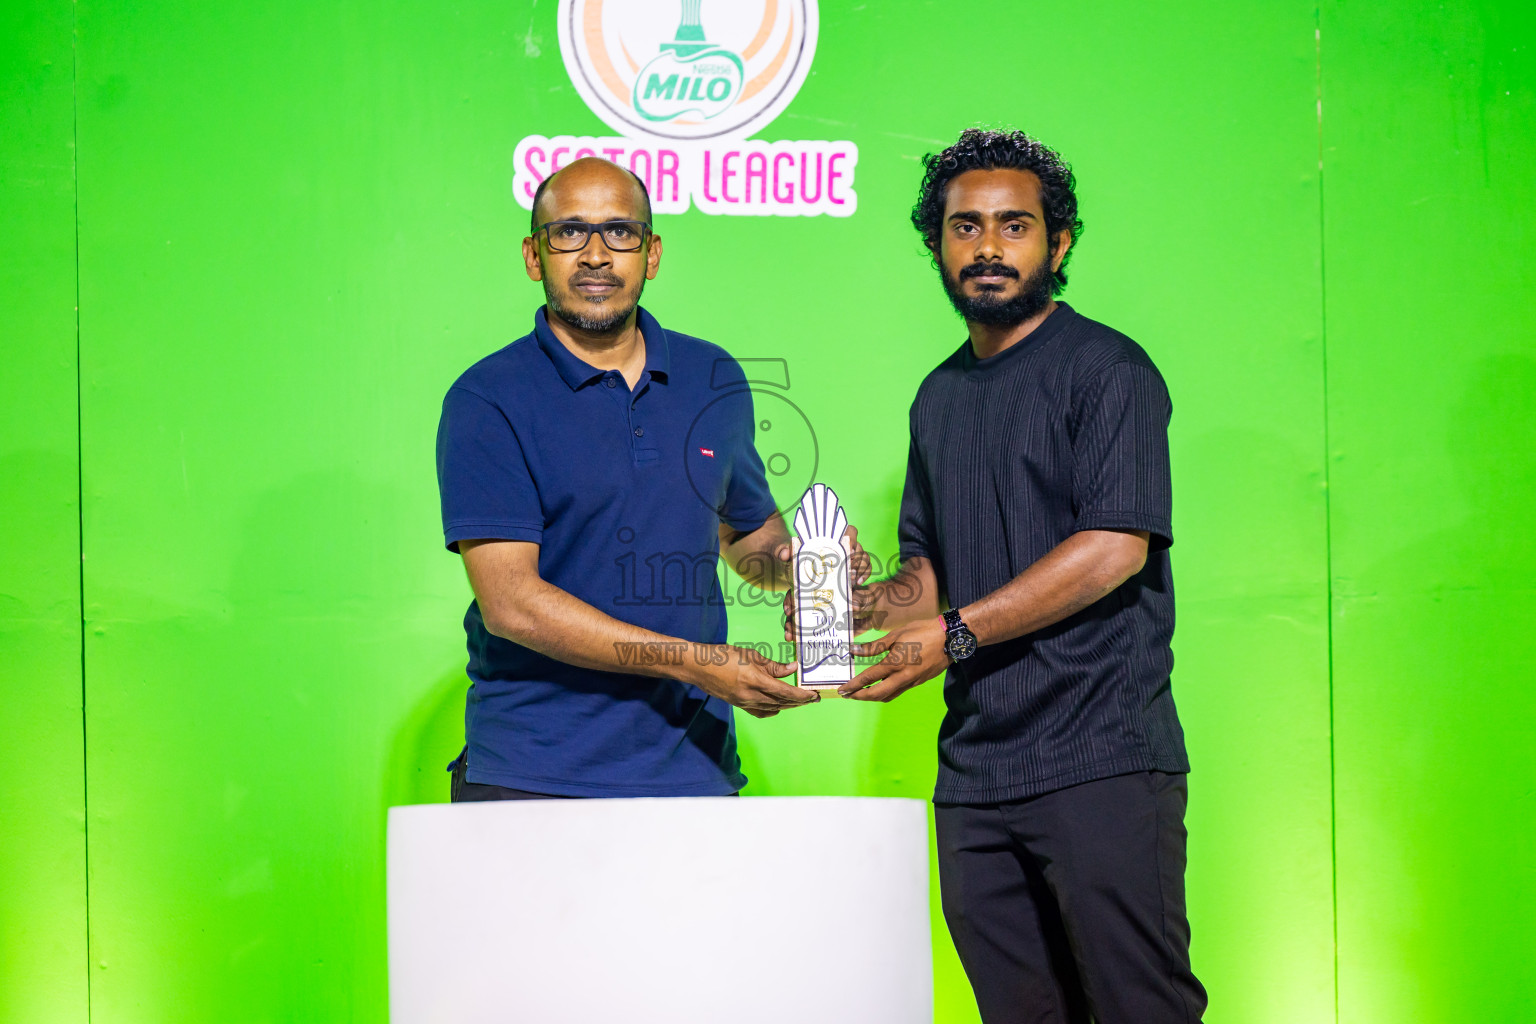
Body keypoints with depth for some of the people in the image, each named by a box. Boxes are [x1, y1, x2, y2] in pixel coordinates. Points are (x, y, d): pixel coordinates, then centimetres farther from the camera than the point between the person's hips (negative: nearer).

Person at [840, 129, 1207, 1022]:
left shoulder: (1106, 368, -4)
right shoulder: (940, 396, 19)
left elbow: (1116, 547, -15)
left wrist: (956, 633, -16)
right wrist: (866, 602, 2)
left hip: (1101, 758, -7)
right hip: (973, 772, 7)